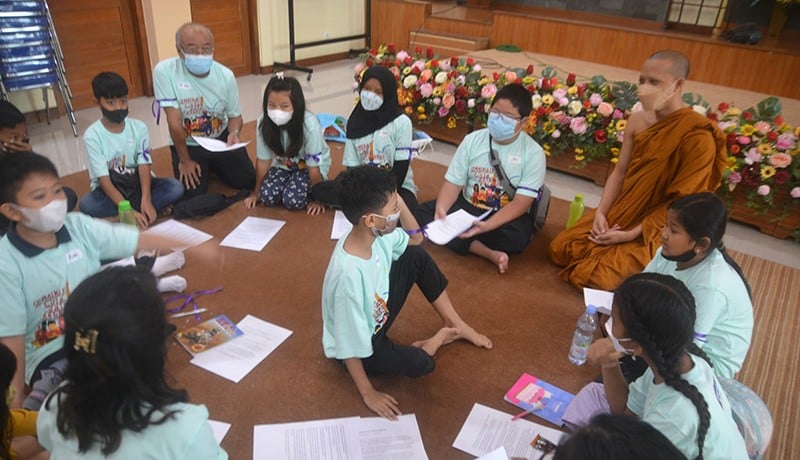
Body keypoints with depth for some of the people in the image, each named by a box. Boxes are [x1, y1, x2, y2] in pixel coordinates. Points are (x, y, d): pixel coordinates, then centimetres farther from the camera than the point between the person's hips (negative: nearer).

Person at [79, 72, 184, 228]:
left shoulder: (139, 128, -6)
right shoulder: (92, 135, -14)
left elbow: (144, 166, -14)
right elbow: (104, 180, -19)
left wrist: (146, 200, -32)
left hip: (136, 183, 1)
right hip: (110, 189, -1)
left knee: (175, 187, -23)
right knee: (87, 205, -34)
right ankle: (156, 207, -24)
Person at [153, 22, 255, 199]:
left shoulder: (225, 75, -15)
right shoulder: (164, 71, -25)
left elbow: (235, 115, -2)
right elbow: (175, 122, -21)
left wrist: (234, 133, -26)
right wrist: (185, 161, -15)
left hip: (220, 139, 3)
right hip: (187, 144, -2)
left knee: (248, 181, -4)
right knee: (193, 193, -14)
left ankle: (214, 166, 28)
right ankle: (204, 169, 23)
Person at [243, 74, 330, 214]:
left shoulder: (310, 126, -33)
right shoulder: (264, 122, -23)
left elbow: (314, 166, -24)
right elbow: (263, 160, -10)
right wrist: (256, 192, 0)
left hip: (309, 166, -3)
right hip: (283, 164, 4)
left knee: (293, 200, -26)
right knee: (267, 197, -19)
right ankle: (290, 182, 10)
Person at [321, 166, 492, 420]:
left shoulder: (377, 235, -18)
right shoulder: (349, 275, -40)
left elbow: (415, 240, 4)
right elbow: (349, 344, -29)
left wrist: (400, 203, -14)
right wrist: (368, 393, -19)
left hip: (377, 316, 8)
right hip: (358, 341, -7)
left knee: (417, 257, 0)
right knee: (421, 365, -28)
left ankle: (455, 325, 14)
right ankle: (440, 338, 10)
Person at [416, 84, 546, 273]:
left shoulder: (533, 153, -12)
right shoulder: (473, 140, -3)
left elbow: (521, 203, -19)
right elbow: (453, 183, -4)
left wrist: (486, 226, -34)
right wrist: (441, 209, -27)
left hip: (506, 215, -3)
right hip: (467, 206, 4)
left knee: (517, 237, -37)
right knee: (423, 213, -20)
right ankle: (488, 253, -27)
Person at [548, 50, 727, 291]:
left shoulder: (698, 136, -23)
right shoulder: (637, 120, -3)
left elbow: (680, 202, -20)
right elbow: (620, 172, 3)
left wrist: (630, 235, -19)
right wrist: (600, 213, -11)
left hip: (655, 230, -6)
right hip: (618, 214, 6)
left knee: (594, 278, -17)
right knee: (559, 250, 2)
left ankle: (644, 266, 11)